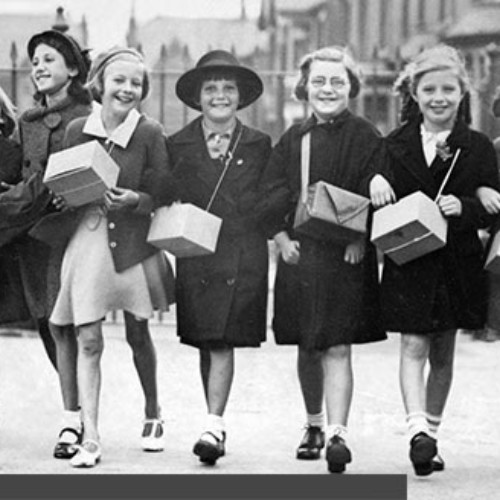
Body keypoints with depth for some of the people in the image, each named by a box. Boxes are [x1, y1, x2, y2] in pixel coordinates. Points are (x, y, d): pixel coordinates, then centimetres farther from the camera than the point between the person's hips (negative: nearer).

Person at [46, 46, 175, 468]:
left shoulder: (150, 134, -3)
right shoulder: (77, 130, 3)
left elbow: (163, 195, -2)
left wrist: (135, 200, -20)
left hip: (133, 243, -1)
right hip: (86, 240, 1)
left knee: (138, 334, 13)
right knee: (87, 341, -6)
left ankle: (153, 413, 36)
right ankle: (90, 437, -6)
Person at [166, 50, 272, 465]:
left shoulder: (258, 146, 7)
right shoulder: (178, 145, 8)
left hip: (243, 257, -2)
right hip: (195, 256, 2)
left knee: (223, 341, -12)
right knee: (205, 342, 7)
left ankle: (214, 425, -15)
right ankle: (216, 419, 17)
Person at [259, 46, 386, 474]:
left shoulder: (364, 137, -1)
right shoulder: (293, 139, 10)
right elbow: (272, 193, 7)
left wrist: (359, 238, -18)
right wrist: (282, 239, -5)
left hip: (346, 255, -4)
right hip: (298, 252, 4)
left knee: (337, 347, -11)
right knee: (306, 348, 13)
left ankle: (337, 433, -16)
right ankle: (313, 425, 30)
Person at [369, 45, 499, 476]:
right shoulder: (397, 145, 2)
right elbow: (385, 210, -3)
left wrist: (464, 207, -21)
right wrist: (378, 183, -25)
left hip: (457, 264, 1)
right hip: (409, 261, -1)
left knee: (443, 354, 11)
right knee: (414, 346, -11)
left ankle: (431, 433, 22)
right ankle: (417, 430, -19)